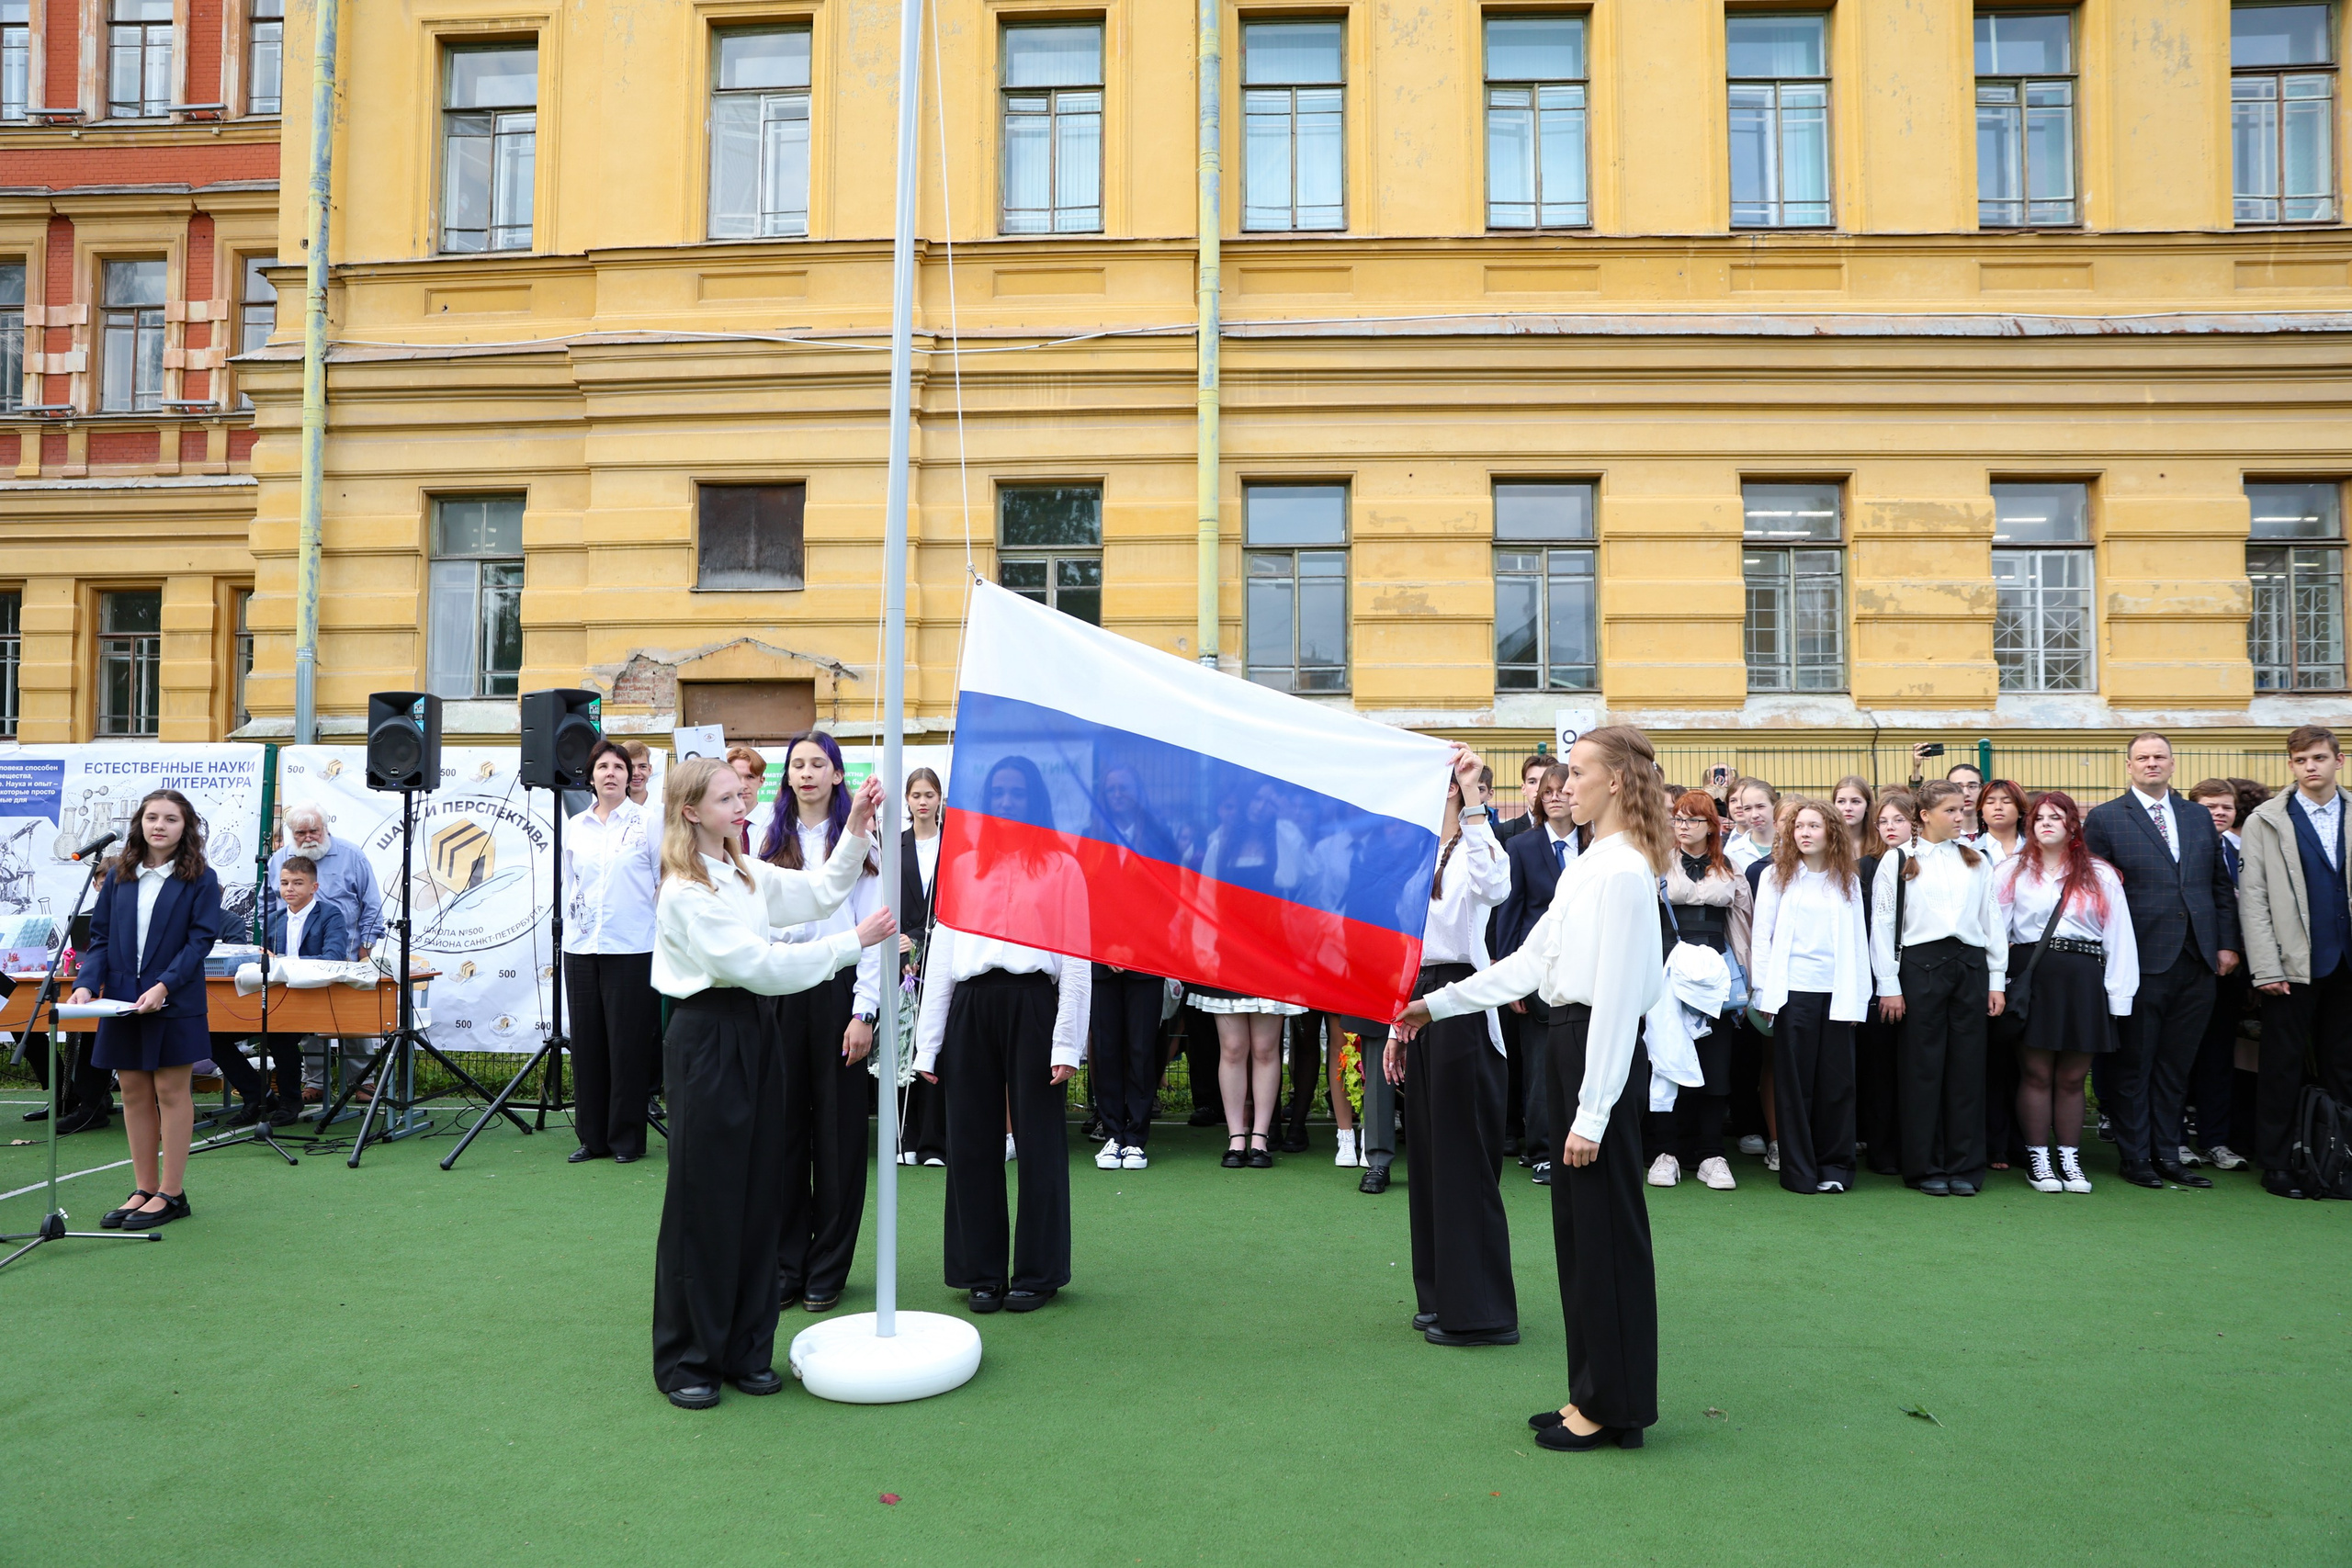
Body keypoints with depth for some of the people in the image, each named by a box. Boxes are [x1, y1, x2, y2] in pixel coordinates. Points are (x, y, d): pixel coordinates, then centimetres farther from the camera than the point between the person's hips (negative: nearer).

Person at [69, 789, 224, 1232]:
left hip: (174, 1003, -4)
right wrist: (86, 983, -7)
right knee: (134, 1093, 9)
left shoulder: (200, 879, -3)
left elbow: (201, 939, -9)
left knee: (170, 1091, 1)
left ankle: (171, 1194, 8)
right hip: (122, 1001, 4)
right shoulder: (119, 877, 9)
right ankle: (144, 1189, 19)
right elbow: (101, 937, 9)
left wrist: (165, 985, -21)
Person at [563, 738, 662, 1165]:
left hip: (632, 949, -4)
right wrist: (571, 925, 14)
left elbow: (665, 883, 1)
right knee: (587, 1045, 7)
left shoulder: (647, 823, 0)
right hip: (581, 949, 4)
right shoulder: (576, 827, 12)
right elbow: (569, 884, 20)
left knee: (629, 1045, 0)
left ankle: (627, 1138, 9)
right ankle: (592, 1137, 16)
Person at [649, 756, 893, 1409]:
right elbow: (757, 964, -19)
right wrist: (853, 942, -17)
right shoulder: (684, 891, -14)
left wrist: (855, 832, 2)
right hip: (706, 1041, -8)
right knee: (703, 1203, 1)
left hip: (754, 1034, 8)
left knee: (759, 1196, 10)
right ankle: (685, 1361, 15)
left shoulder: (748, 875, 12)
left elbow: (821, 892, 15)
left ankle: (744, 1350, 22)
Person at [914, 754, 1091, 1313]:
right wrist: (927, 1044, 6)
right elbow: (939, 957, 12)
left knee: (1039, 1142, 3)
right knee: (971, 1142, 6)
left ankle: (1037, 1272, 15)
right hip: (970, 1008, 3)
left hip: (1033, 1005, -3)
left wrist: (1067, 1042, -9)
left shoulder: (1062, 867, 7)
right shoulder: (962, 867, 16)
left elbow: (1077, 961, 1)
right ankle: (982, 1272, 18)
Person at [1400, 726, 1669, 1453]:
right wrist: (1437, 1004, 17)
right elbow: (1531, 960, 18)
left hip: (1602, 1051, -10)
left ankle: (1612, 1407, 15)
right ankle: (1593, 1395, 27)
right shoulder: (1590, 865, 14)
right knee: (1579, 1228, 15)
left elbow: (1617, 998, -20)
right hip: (1574, 1044, 10)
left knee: (1606, 1231, 1)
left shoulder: (1622, 872, -16)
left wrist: (1592, 1112, -20)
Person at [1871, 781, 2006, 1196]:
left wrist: (1996, 980, 7)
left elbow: (1991, 921, 13)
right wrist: (1889, 985, -5)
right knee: (1922, 1068, 1)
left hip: (1970, 965, 3)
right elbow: (1883, 923, -1)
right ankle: (1926, 1167, 9)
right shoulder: (1898, 860, 1)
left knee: (1967, 1068, 5)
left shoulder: (1976, 861, 13)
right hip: (1920, 964, -3)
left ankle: (1965, 1167, 13)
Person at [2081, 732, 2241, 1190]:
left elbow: (2221, 885, 15)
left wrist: (2228, 944, 6)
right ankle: (2135, 1157, 13)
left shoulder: (2199, 817, 13)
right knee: (2133, 1065, 4)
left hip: (2197, 962, 4)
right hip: (2143, 960, -4)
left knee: (2175, 1065, 11)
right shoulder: (2104, 819, -1)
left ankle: (2168, 1154, 20)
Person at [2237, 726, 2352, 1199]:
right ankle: (2275, 1164, 10)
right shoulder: (2266, 821, 1)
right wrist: (2266, 969, -9)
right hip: (2293, 964, -2)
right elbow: (2253, 898, -3)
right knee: (2283, 1067, 2)